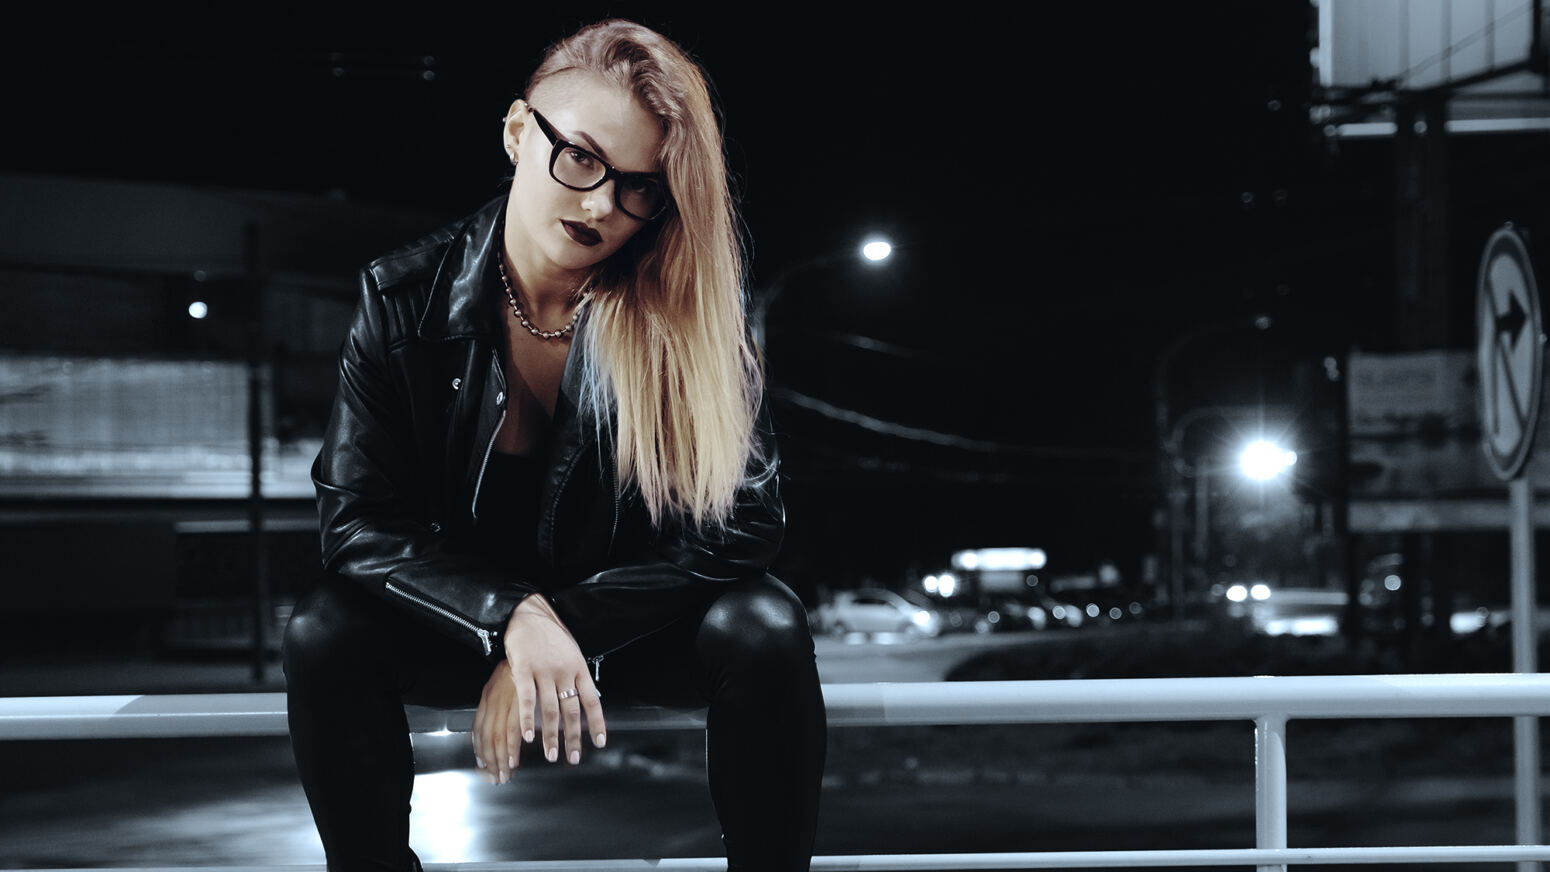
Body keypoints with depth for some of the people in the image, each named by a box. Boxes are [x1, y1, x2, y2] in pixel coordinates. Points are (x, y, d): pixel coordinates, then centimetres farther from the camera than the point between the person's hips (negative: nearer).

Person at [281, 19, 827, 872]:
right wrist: (513, 619, -30)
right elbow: (359, 520, -15)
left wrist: (567, 626, -25)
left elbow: (739, 528, -18)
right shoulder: (401, 301, -13)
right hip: (462, 615, 1)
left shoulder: (687, 315, -15)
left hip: (633, 624, 0)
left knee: (763, 626, -30)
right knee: (322, 633, -28)